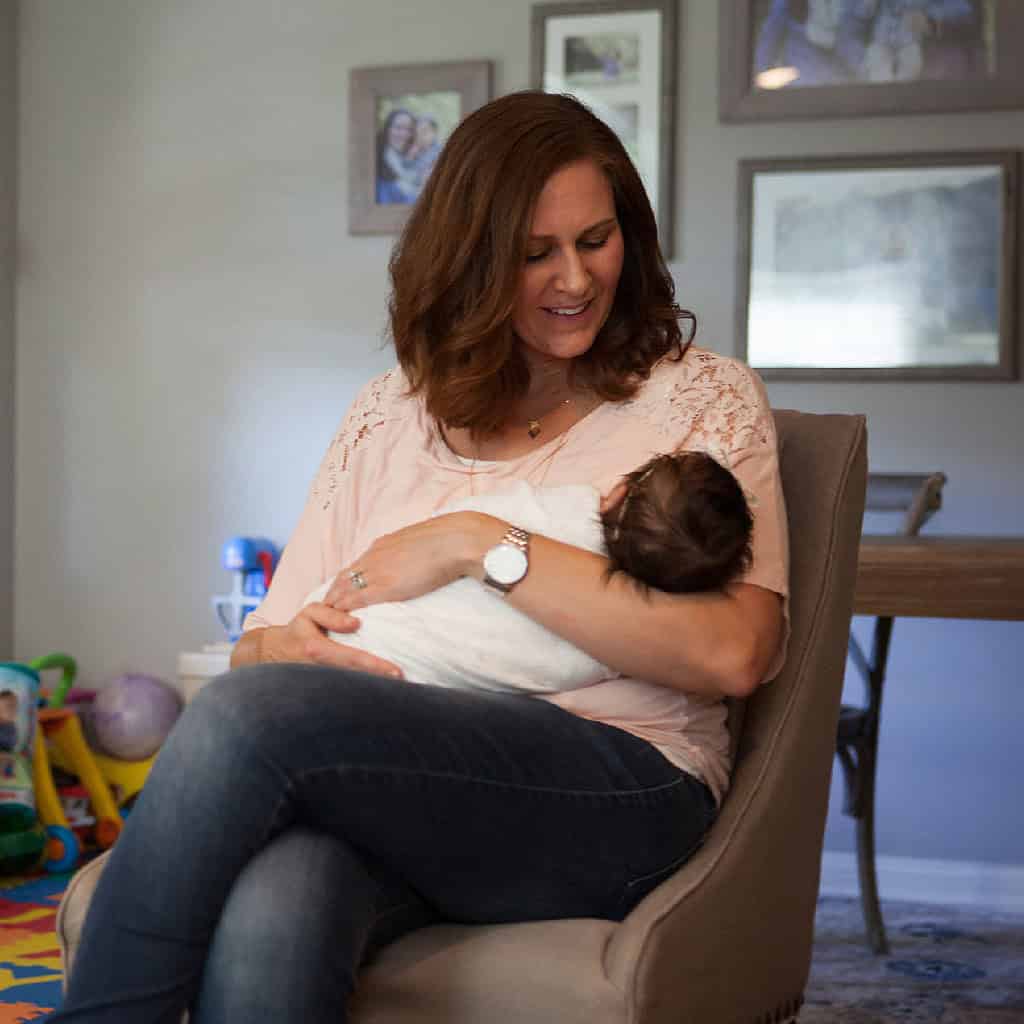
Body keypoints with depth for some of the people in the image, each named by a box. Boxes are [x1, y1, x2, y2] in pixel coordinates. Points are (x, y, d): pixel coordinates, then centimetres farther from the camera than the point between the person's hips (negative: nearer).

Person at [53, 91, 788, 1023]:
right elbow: (265, 636, 18)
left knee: (249, 712, -30)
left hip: (618, 792, -3)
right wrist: (280, 648, -9)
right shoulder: (391, 414, 21)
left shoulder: (703, 396, 9)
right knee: (264, 920, -37)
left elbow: (735, 651, -7)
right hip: (396, 779, 3)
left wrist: (485, 544, -10)